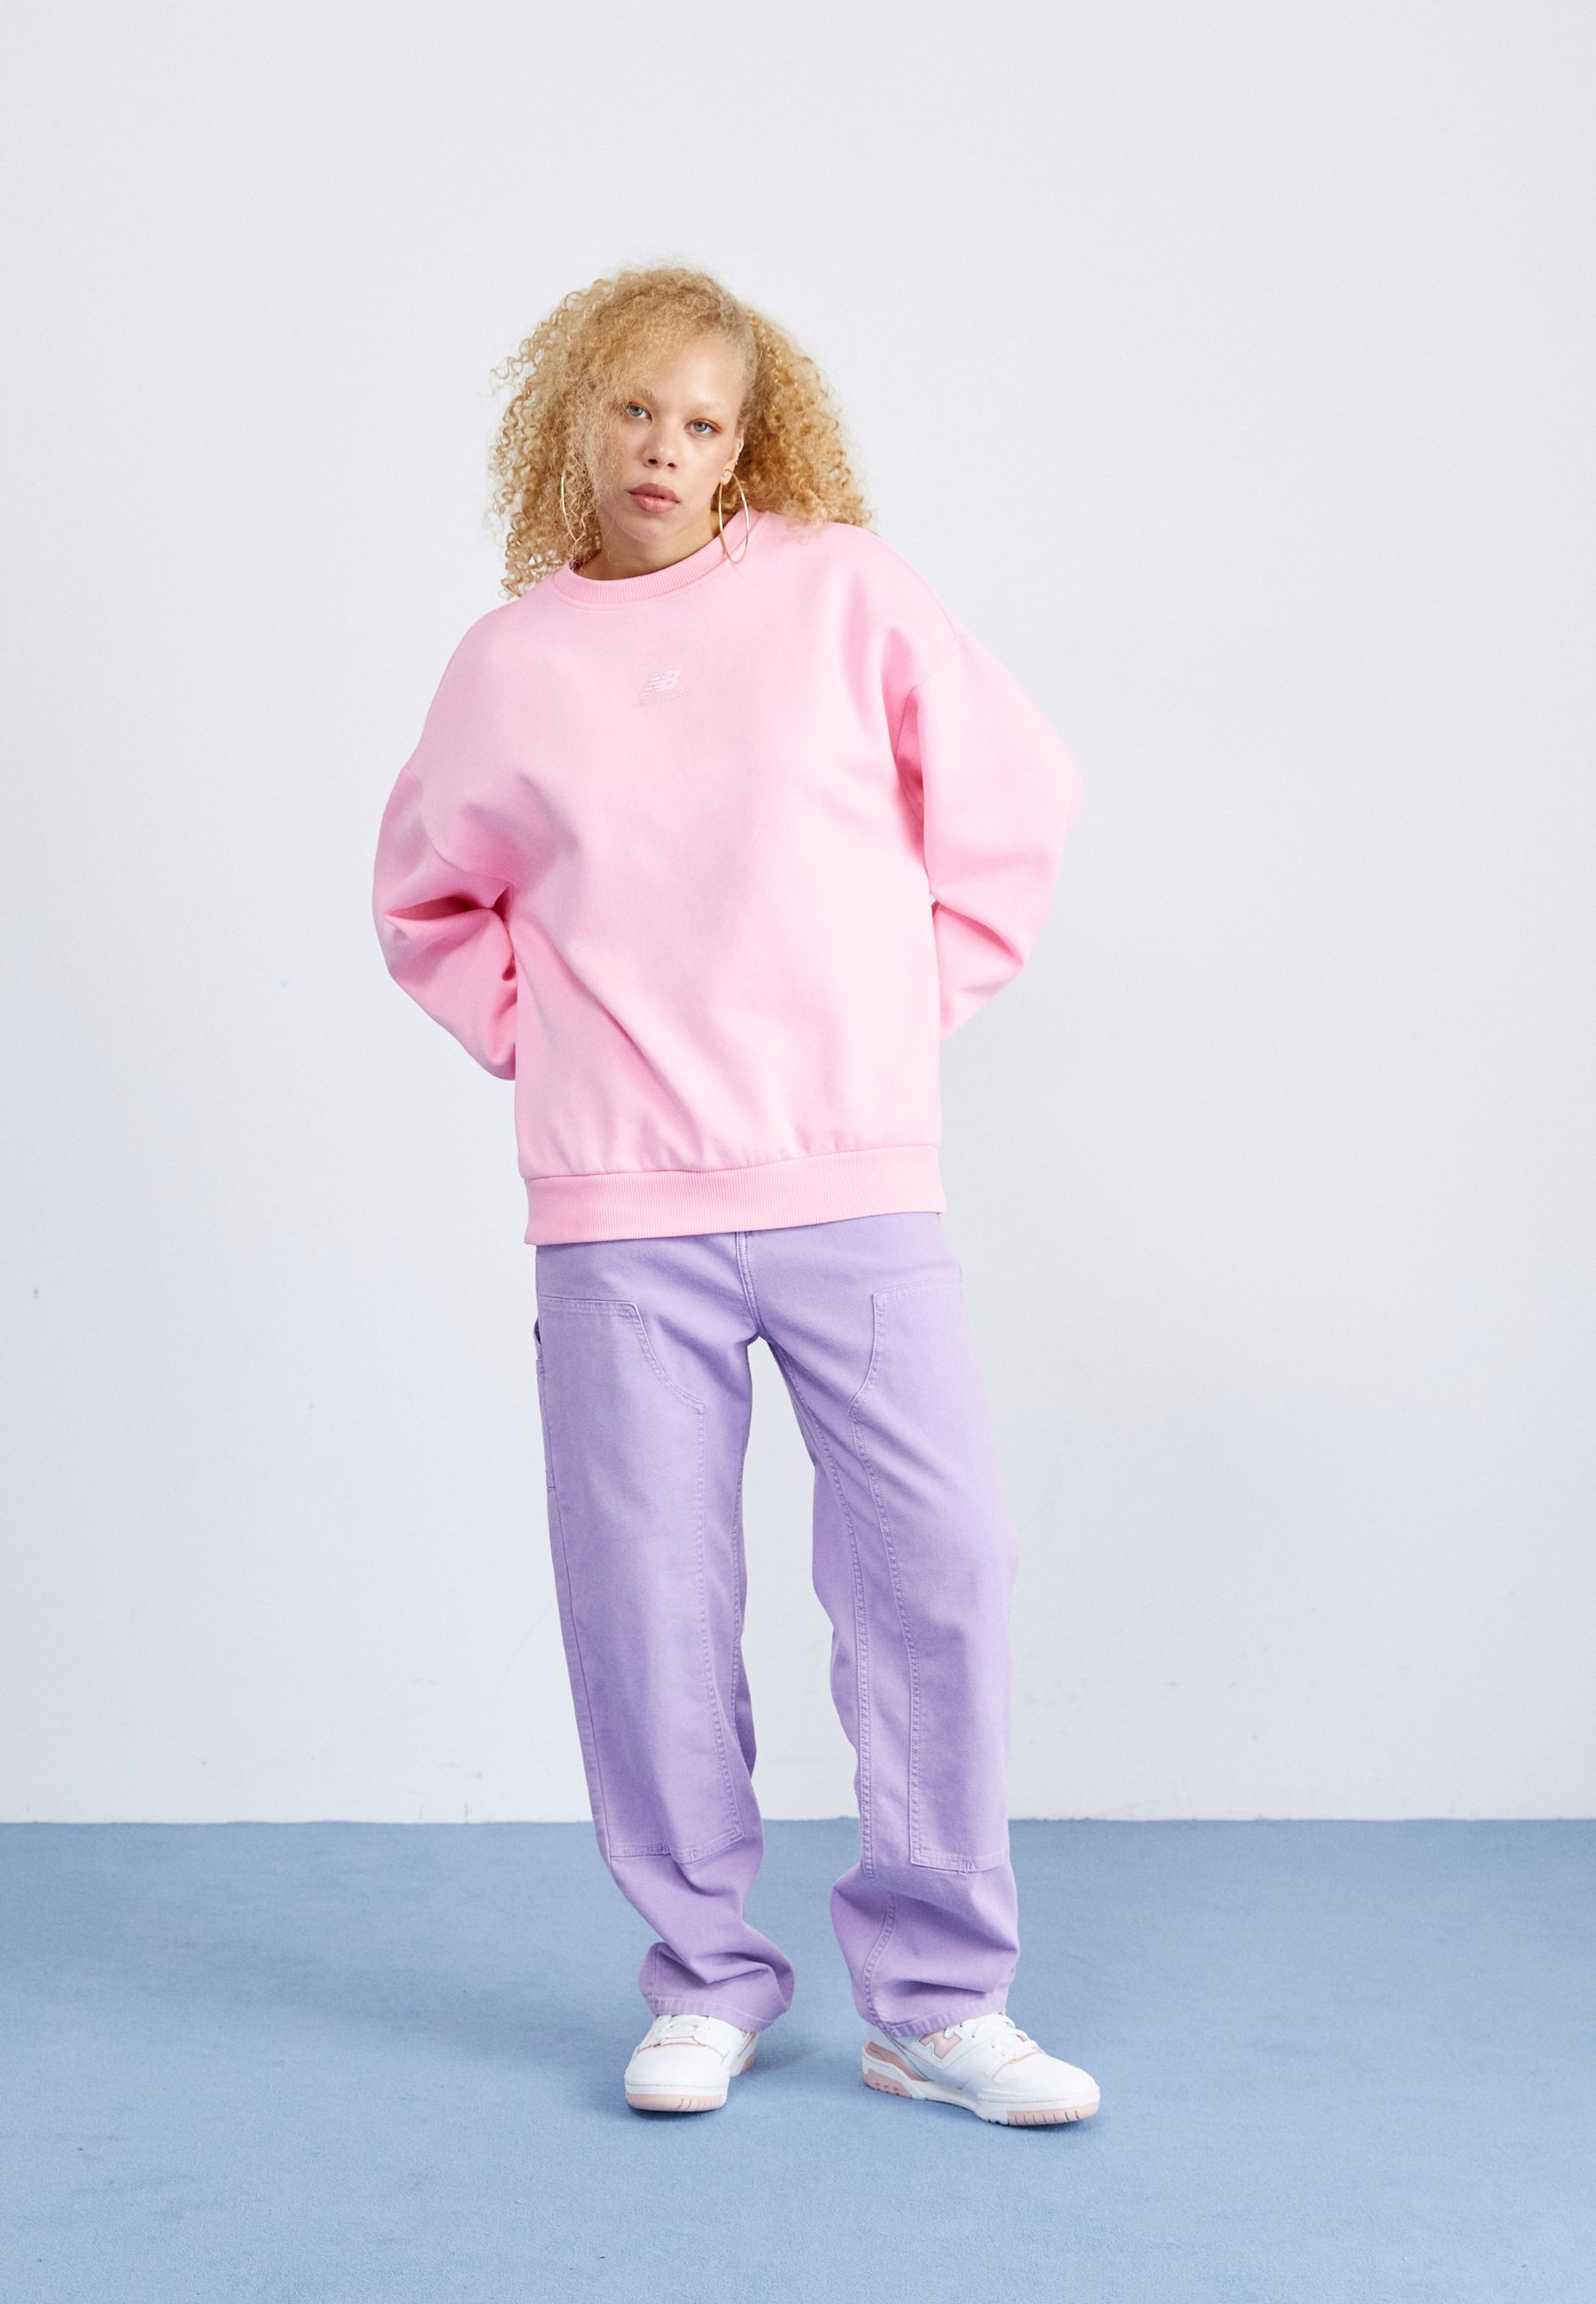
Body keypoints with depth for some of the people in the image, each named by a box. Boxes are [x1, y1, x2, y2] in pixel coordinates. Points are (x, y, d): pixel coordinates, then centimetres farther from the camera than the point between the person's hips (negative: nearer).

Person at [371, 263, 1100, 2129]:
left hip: (857, 1179, 0)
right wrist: (536, 1034, 7)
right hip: (621, 1205, 1)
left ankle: (938, 1999, 13)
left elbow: (1010, 804, 11)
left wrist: (917, 1001, 4)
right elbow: (428, 900, 21)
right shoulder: (509, 660, 8)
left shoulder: (844, 590, 5)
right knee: (649, 1595, 2)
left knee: (936, 1568, -2)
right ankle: (706, 1981, 21)